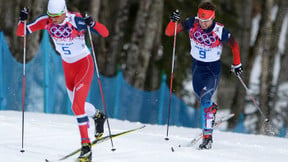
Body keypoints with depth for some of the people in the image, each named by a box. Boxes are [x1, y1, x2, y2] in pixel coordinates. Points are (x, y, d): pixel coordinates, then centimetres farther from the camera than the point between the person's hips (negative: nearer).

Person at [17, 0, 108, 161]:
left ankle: (86, 146, -15)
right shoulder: (46, 21, -13)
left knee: (77, 105, -19)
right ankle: (98, 116, 50)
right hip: (68, 65, 6)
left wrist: (92, 24, -47)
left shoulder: (76, 21, -26)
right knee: (78, 105, 19)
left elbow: (105, 33, -27)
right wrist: (22, 20, -30)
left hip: (84, 64, -6)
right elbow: (21, 32, -9)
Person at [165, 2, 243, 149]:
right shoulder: (192, 23, -18)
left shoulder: (220, 31, -24)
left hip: (214, 68, -4)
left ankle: (207, 137, -20)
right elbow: (169, 32, -16)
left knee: (205, 99, -20)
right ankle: (212, 108, 57)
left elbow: (234, 44, -4)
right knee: (200, 97, 21)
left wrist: (237, 64, 4)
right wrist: (173, 21, -36)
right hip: (197, 66, 4)